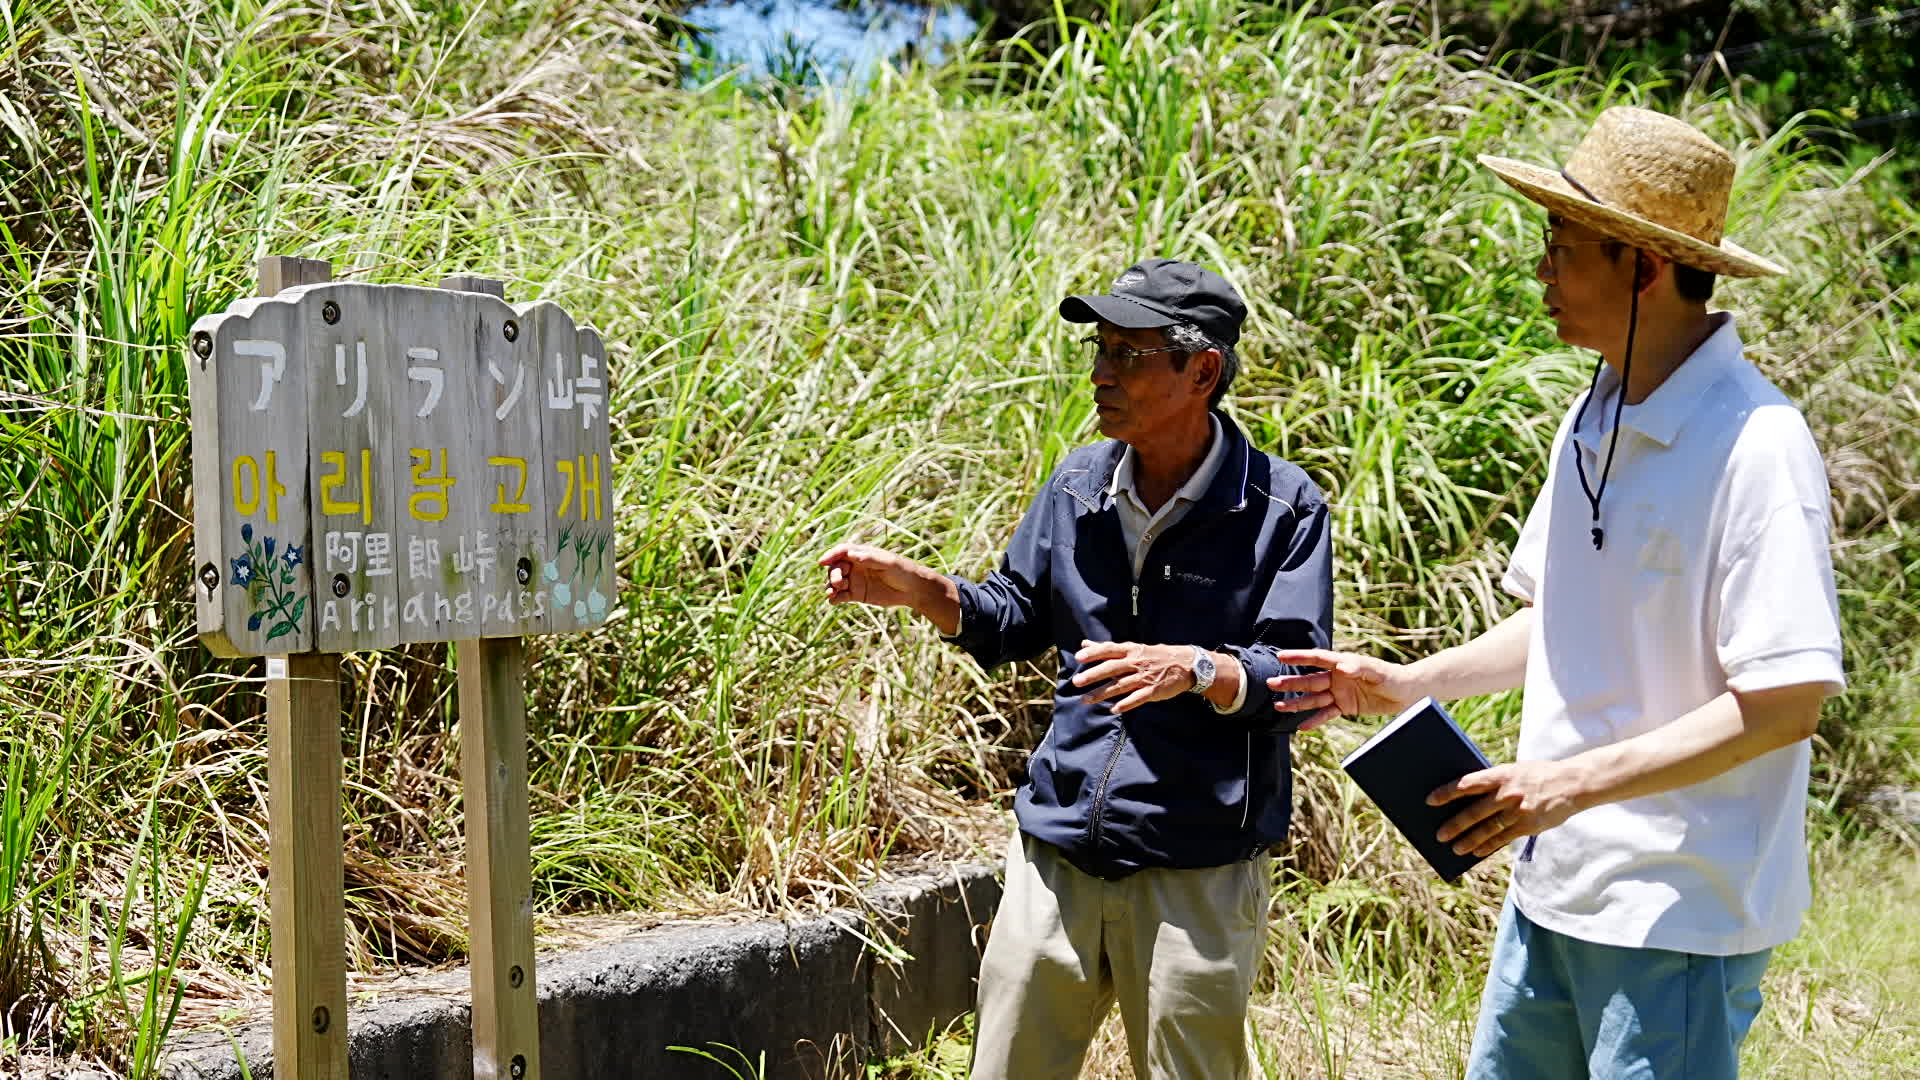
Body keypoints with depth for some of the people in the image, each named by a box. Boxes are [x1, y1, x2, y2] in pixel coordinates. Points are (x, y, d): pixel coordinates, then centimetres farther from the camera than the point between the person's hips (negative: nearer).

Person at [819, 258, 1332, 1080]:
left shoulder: (1282, 507, -9)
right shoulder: (1079, 483, 7)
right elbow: (1017, 620, 17)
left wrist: (1195, 669, -31)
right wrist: (918, 591, 0)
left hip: (1196, 879, -5)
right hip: (1057, 854, 5)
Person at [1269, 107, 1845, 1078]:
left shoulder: (1755, 445, -18)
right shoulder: (1592, 424, 9)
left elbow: (1784, 701, -21)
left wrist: (1575, 782, -24)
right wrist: (1406, 683, 10)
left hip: (1678, 914, -8)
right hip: (1553, 887, 8)